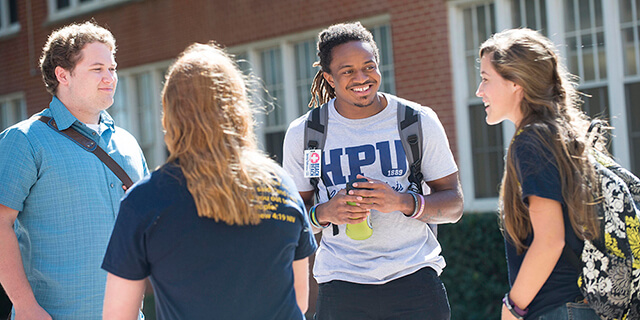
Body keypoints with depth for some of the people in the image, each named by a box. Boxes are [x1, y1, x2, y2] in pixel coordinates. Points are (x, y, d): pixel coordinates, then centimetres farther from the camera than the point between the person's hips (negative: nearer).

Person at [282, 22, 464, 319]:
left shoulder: (419, 121, 1)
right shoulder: (302, 134, 1)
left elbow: (453, 204, 2)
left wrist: (403, 202, -17)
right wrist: (324, 213, -15)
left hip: (414, 276, 0)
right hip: (341, 281, 0)